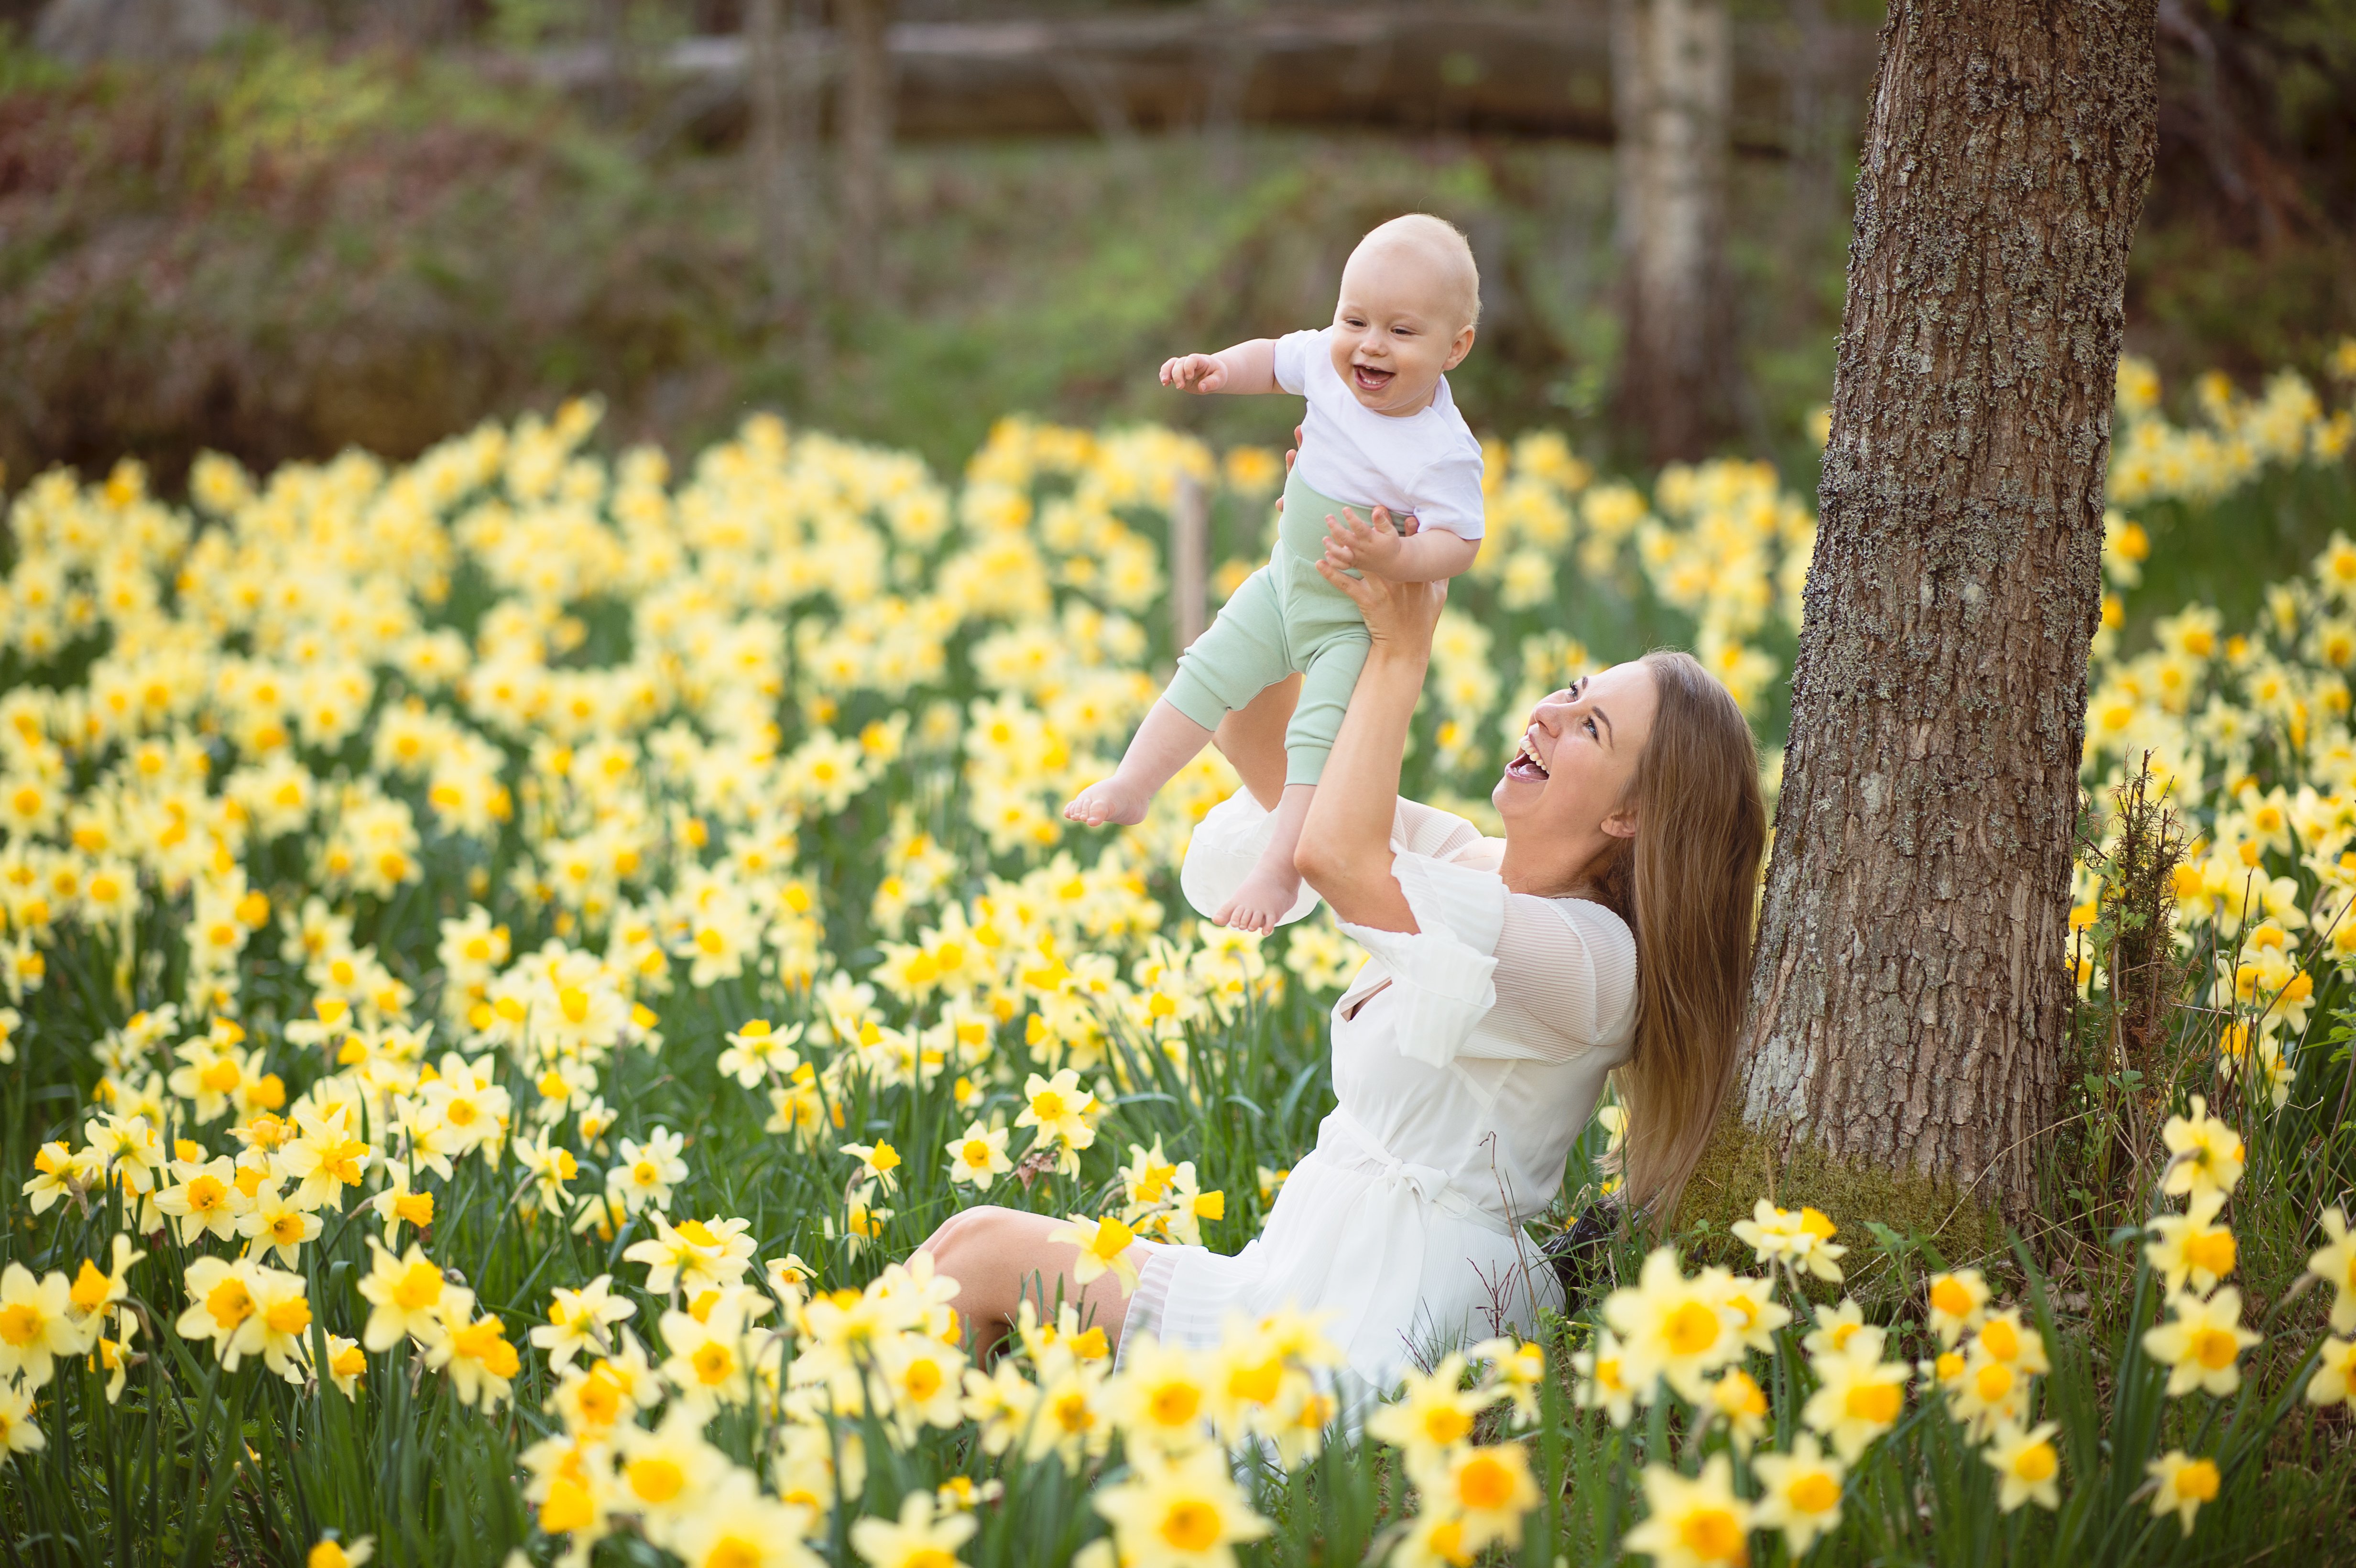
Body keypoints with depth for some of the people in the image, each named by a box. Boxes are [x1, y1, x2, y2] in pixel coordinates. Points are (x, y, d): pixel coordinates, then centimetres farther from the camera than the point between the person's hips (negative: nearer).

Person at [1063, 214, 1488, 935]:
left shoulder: (1443, 454, -31)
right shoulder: (1329, 361, -14)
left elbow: (1459, 543, -28)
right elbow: (1275, 360, 7)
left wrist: (1395, 558, -46)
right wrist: (1222, 369, -12)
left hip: (1367, 621, -7)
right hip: (1288, 582, 7)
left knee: (1320, 735, -15)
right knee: (1210, 671, 9)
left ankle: (1278, 872, -9)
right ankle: (1131, 787, 23)